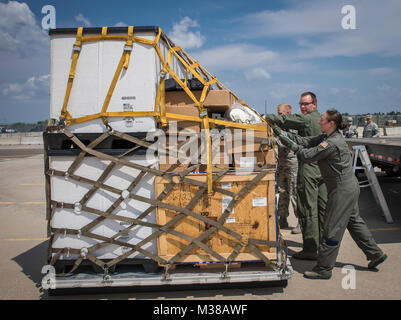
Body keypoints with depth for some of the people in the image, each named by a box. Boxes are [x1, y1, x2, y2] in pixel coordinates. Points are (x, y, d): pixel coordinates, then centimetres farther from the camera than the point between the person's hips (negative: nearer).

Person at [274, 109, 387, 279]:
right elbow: (306, 141, 7)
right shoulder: (327, 137, 7)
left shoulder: (332, 143, -23)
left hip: (343, 189, -10)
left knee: (332, 229, -2)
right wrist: (284, 134, 1)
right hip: (349, 186, 10)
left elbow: (307, 156, -20)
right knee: (354, 221, 22)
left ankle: (323, 269, 9)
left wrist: (290, 143, -10)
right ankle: (375, 254, 37)